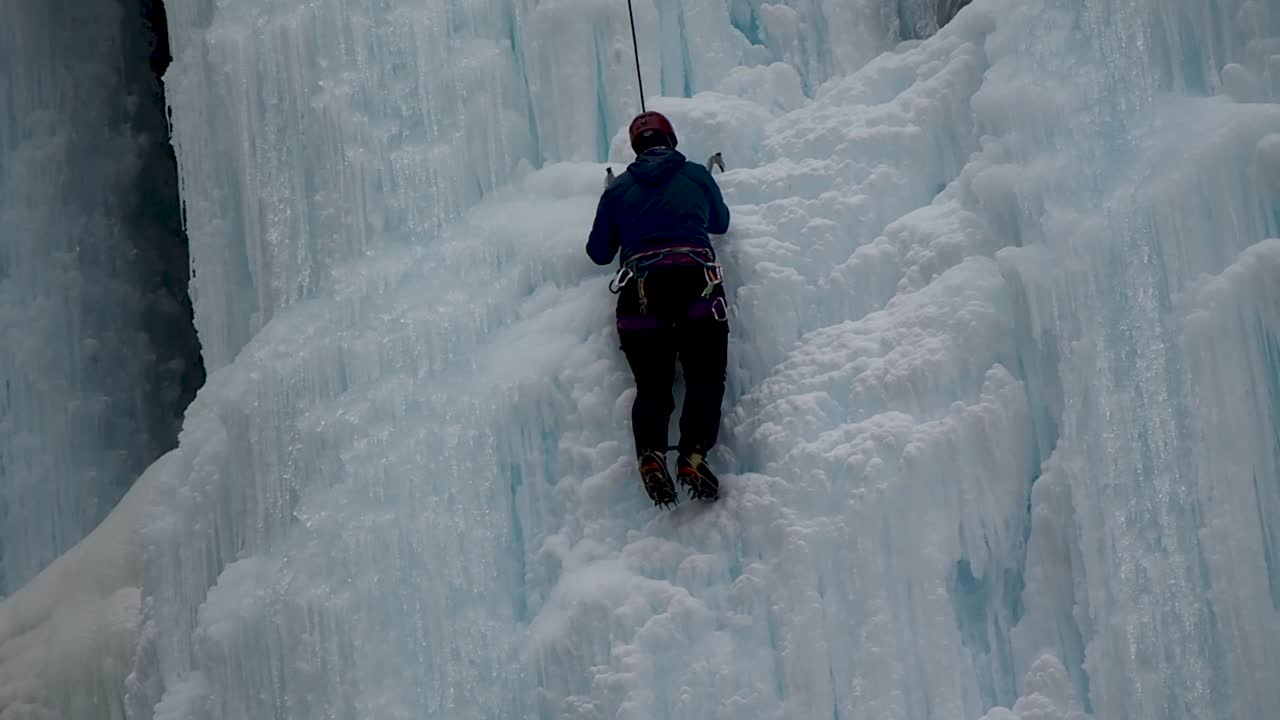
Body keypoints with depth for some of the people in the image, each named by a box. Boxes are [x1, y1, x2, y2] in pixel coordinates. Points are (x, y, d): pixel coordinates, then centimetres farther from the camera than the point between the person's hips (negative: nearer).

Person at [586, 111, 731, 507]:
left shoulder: (618, 188, 19)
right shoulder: (696, 174, 18)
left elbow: (599, 252, 22)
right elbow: (720, 223, 34)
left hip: (639, 288, 2)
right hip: (695, 278, -1)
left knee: (652, 385, 3)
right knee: (705, 377, -1)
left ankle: (651, 454, -23)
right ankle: (692, 454, -23)